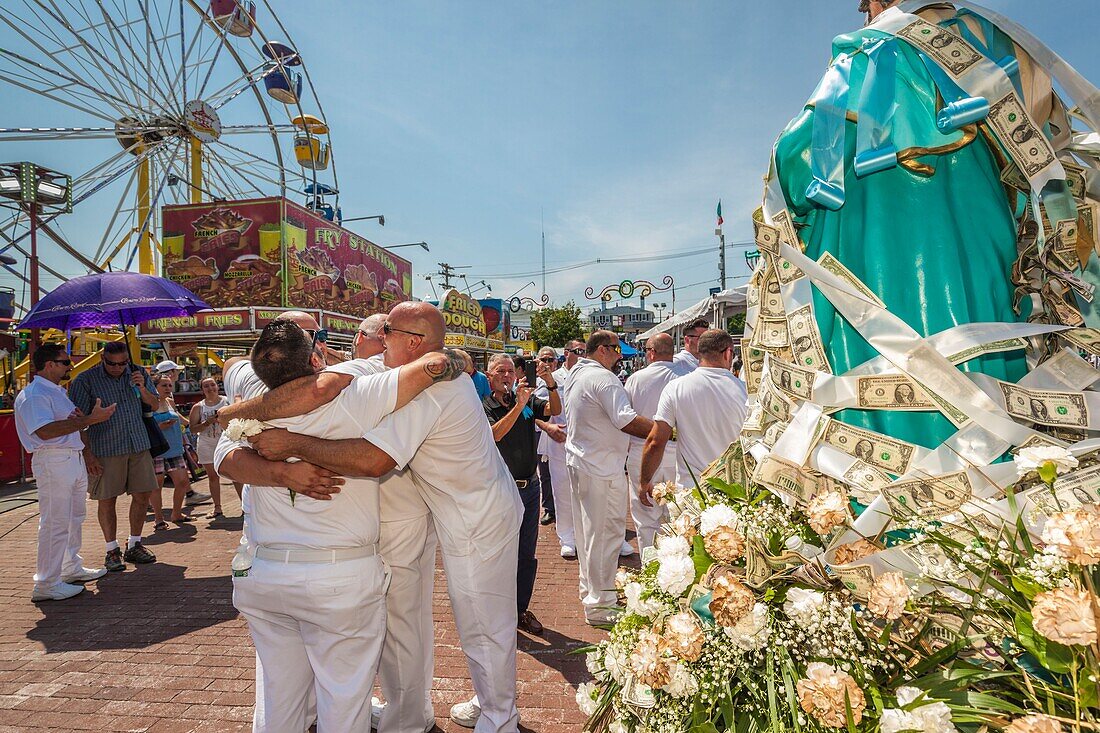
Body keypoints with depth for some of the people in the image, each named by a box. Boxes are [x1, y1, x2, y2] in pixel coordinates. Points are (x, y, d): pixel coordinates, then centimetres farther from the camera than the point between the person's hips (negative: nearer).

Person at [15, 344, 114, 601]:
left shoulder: (58, 392, 18)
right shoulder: (33, 395, -14)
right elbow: (45, 431, -26)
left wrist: (80, 419, -1)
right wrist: (89, 419, -25)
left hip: (74, 459, 10)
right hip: (53, 462, -10)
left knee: (75, 518, 18)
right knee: (55, 523, -6)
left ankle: (71, 568, 31)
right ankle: (46, 584, 1)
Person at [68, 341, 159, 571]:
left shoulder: (138, 374, 8)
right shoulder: (85, 380, -4)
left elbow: (154, 406, 13)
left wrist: (142, 389, -7)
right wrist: (87, 454, -11)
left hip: (139, 446, 4)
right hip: (105, 450, -4)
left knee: (142, 495, 5)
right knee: (107, 499, 2)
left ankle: (134, 546, 21)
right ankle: (112, 550, 17)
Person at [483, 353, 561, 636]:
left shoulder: (528, 400, 6)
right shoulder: (484, 407, -7)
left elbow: (555, 410, -7)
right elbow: (494, 434, -25)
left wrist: (551, 385, -24)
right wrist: (519, 405, -35)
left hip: (530, 485, 5)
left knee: (527, 554, 13)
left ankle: (521, 610, 26)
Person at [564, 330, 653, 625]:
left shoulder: (575, 375, 14)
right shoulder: (602, 378, -19)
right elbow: (627, 420, -28)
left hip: (579, 462, 11)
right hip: (602, 468, -11)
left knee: (588, 531, 20)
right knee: (607, 533, -2)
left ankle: (590, 592, 35)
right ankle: (600, 606, 6)